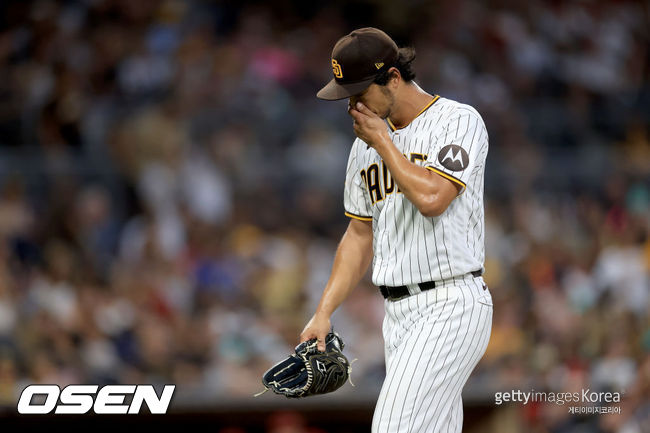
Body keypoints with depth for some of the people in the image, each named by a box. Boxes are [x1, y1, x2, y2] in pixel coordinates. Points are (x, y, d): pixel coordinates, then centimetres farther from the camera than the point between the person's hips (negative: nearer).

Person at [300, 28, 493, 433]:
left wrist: (382, 141, -9)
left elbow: (431, 197, -23)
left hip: (451, 307, -7)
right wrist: (323, 313, 13)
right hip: (398, 310, 7)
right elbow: (360, 236, 21)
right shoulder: (366, 144, 15)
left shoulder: (459, 121, -7)